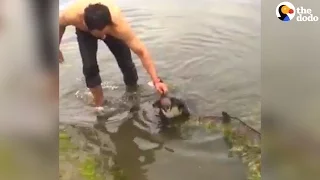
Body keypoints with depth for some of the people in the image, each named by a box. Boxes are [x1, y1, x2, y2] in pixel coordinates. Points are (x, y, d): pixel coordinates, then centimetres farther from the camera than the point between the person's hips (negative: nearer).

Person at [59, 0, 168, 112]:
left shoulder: (118, 24, -47)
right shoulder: (71, 15, -43)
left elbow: (141, 52, -42)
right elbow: (60, 24, -16)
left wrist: (156, 81, -46)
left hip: (112, 30, 0)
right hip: (84, 32, 1)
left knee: (126, 63, -4)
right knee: (89, 66, -16)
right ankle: (99, 105, 8)